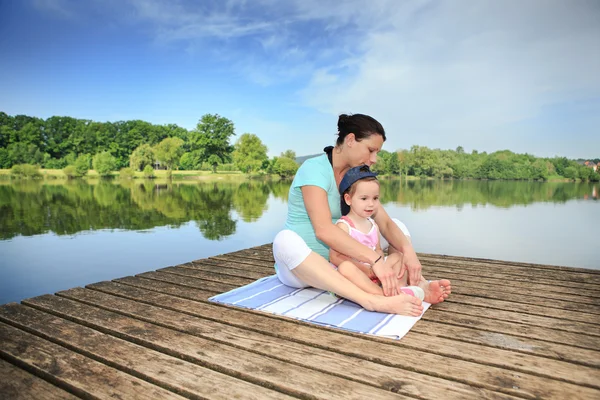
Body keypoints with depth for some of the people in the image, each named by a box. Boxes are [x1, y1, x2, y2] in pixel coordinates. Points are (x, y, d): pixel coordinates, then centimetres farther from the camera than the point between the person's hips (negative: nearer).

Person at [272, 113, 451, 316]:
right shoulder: (314, 169, -19)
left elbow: (384, 222, -4)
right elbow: (324, 230, -32)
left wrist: (408, 250, -23)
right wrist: (375, 259, -37)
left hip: (338, 260, 7)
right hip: (300, 265, -6)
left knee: (398, 226, 2)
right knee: (285, 240, -40)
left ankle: (419, 285, -24)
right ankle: (372, 301, -49)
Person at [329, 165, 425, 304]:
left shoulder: (373, 225, 10)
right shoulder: (343, 226, -13)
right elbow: (335, 257, -19)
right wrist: (365, 269, -21)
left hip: (374, 274, 8)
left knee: (398, 256, 10)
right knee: (345, 267, -37)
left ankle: (399, 287, -17)